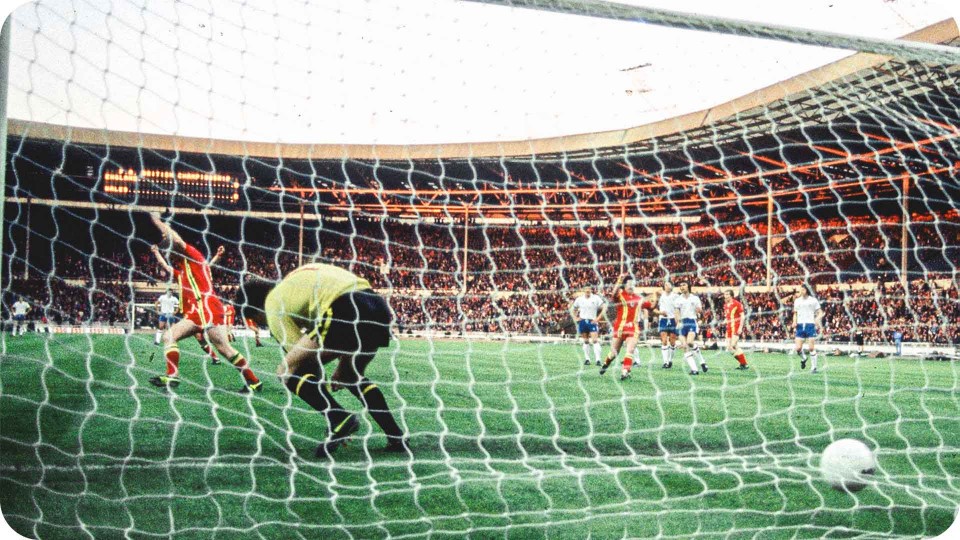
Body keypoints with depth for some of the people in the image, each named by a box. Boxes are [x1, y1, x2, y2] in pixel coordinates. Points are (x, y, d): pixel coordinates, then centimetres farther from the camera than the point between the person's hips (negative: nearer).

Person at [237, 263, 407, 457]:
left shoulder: (273, 304, 13)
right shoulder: (296, 281, 36)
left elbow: (302, 354, 9)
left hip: (346, 310, -8)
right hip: (380, 307, 8)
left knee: (286, 370, 4)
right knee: (352, 375, 32)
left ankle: (339, 420, -13)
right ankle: (396, 437, 24)